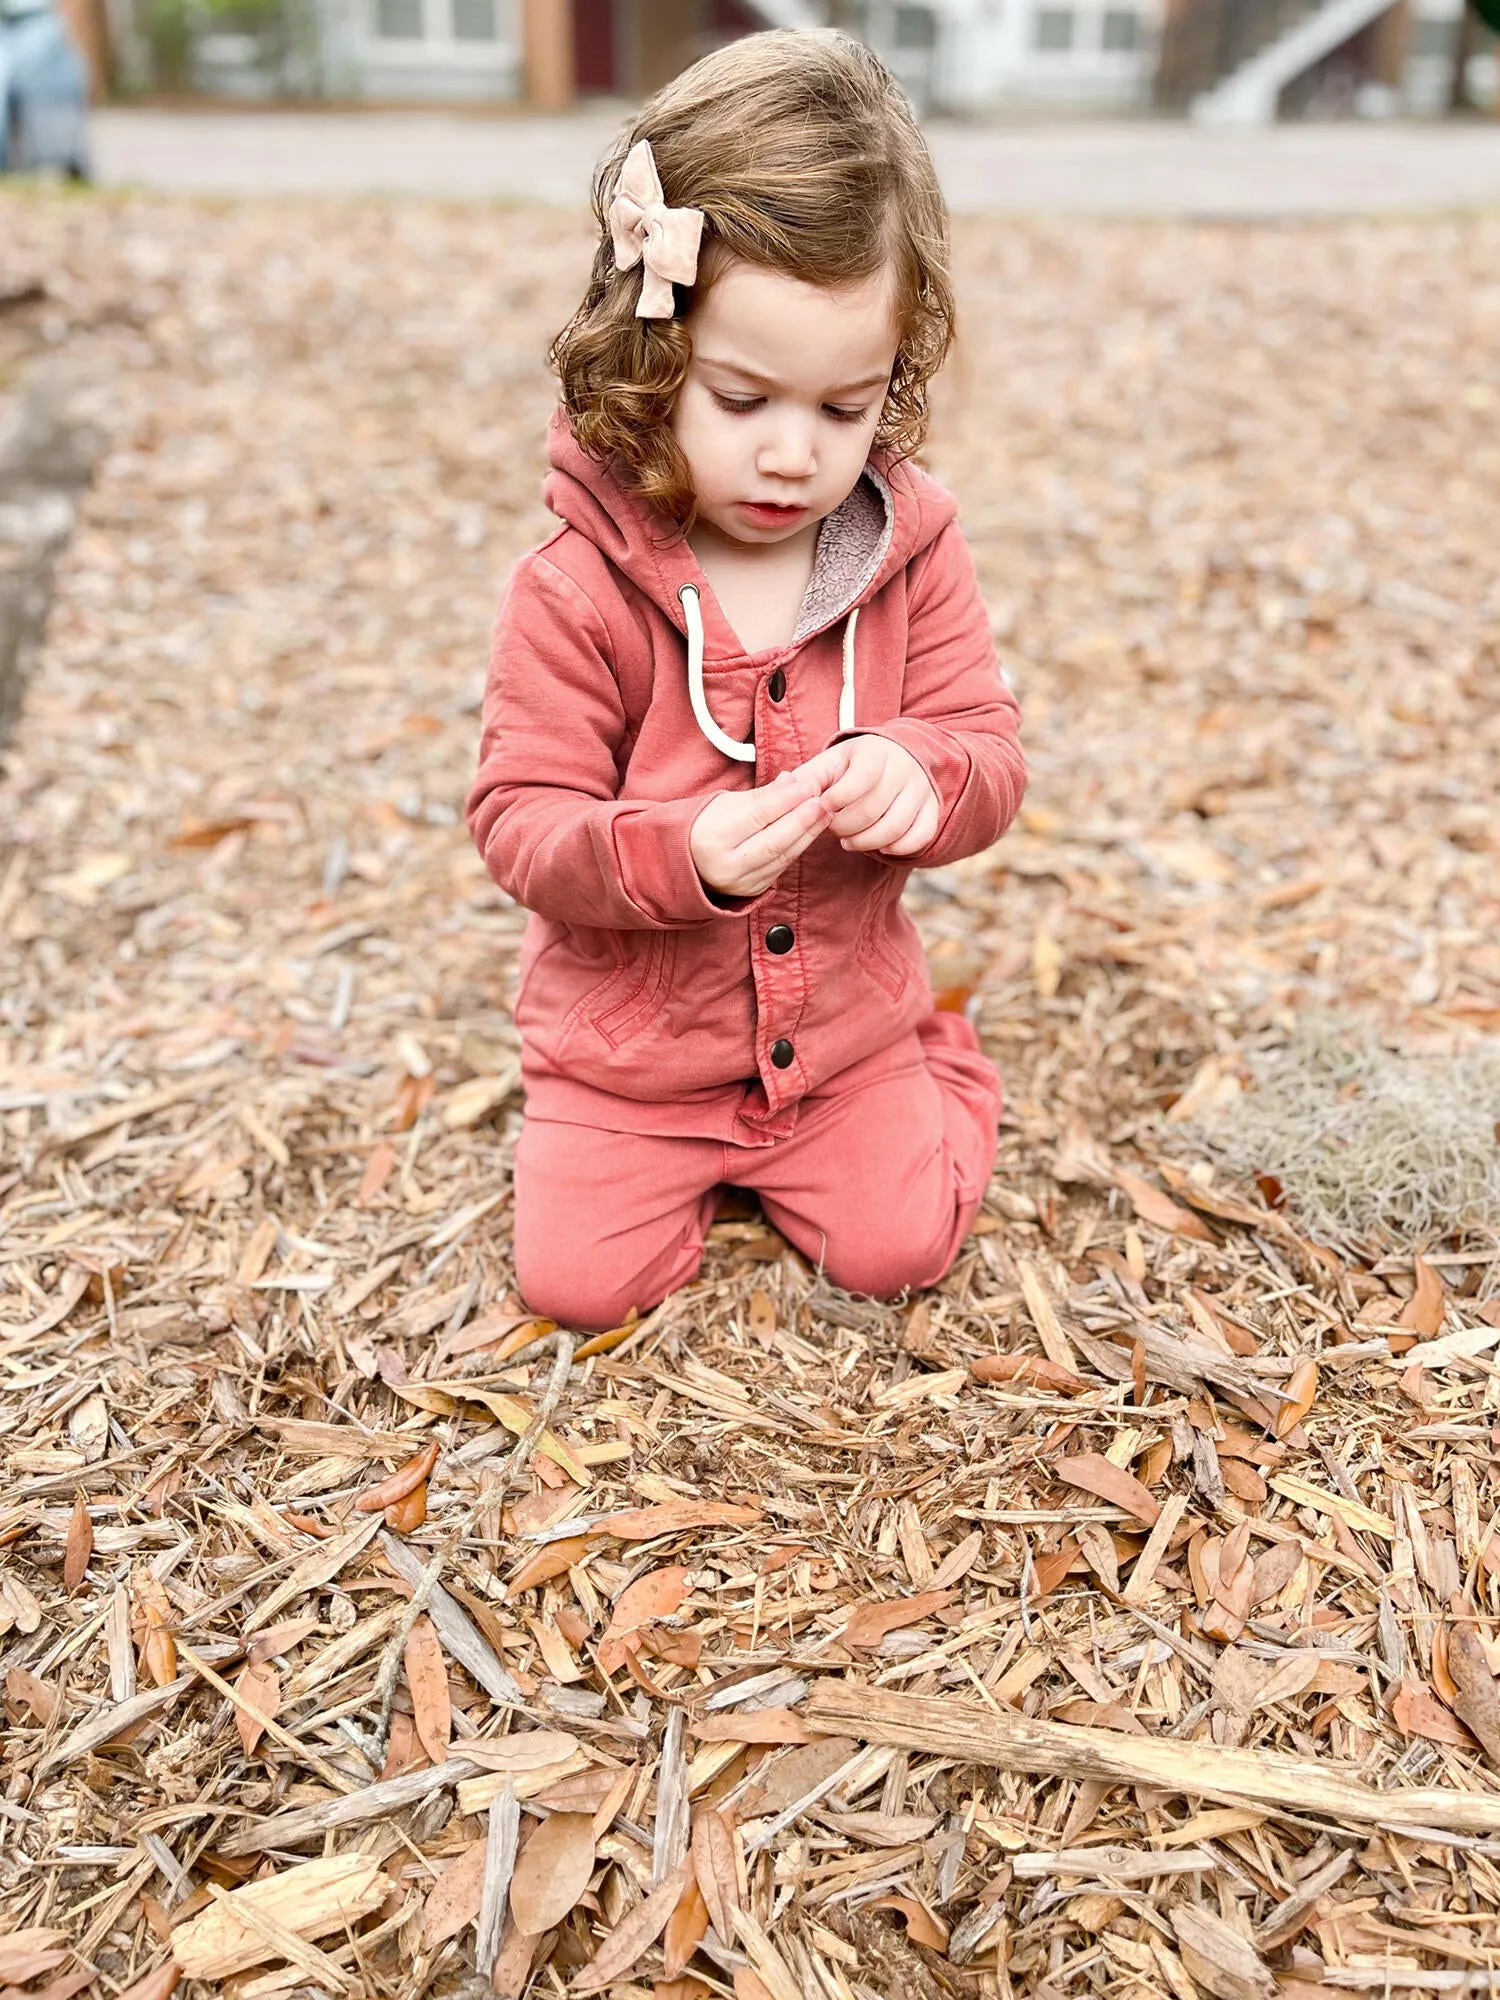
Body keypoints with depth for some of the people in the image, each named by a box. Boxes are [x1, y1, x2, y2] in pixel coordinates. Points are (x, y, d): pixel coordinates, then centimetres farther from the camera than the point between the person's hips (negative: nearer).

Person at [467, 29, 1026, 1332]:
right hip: (629, 1040, -1)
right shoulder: (577, 589, -18)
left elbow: (990, 752, -5)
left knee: (901, 1246, -5)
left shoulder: (913, 551, -8)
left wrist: (918, 776, -30)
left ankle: (943, 1079, 27)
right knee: (577, 1278, -5)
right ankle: (689, 1161, 26)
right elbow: (523, 822, -17)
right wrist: (679, 854, -36)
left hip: (847, 1019, 2)